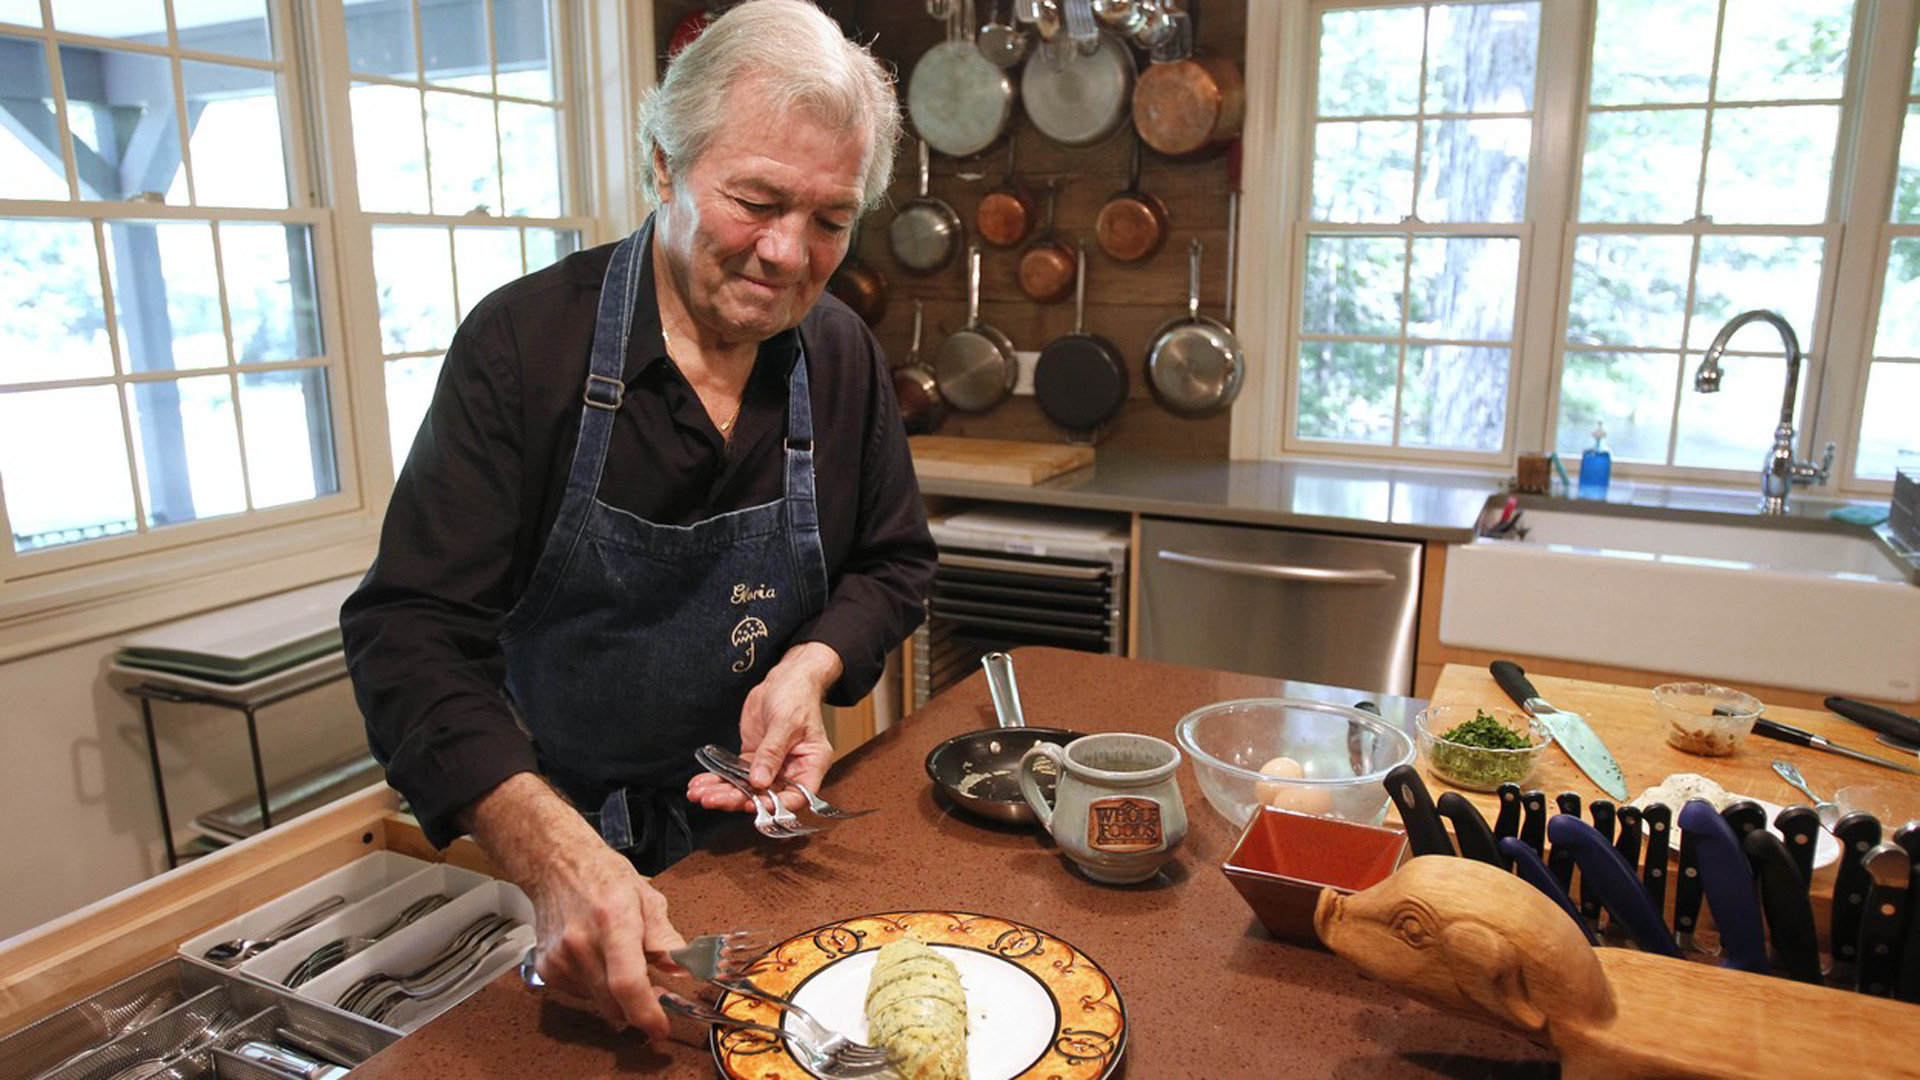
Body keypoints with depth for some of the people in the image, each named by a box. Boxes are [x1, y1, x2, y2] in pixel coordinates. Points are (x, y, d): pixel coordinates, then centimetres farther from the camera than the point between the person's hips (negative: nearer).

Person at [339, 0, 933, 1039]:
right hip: (552, 838, -2)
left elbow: (891, 563, 5)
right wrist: (556, 857, -38)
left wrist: (811, 666, -17)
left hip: (755, 832, 3)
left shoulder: (844, 356, -6)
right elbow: (412, 633, -23)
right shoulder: (523, 341, -19)